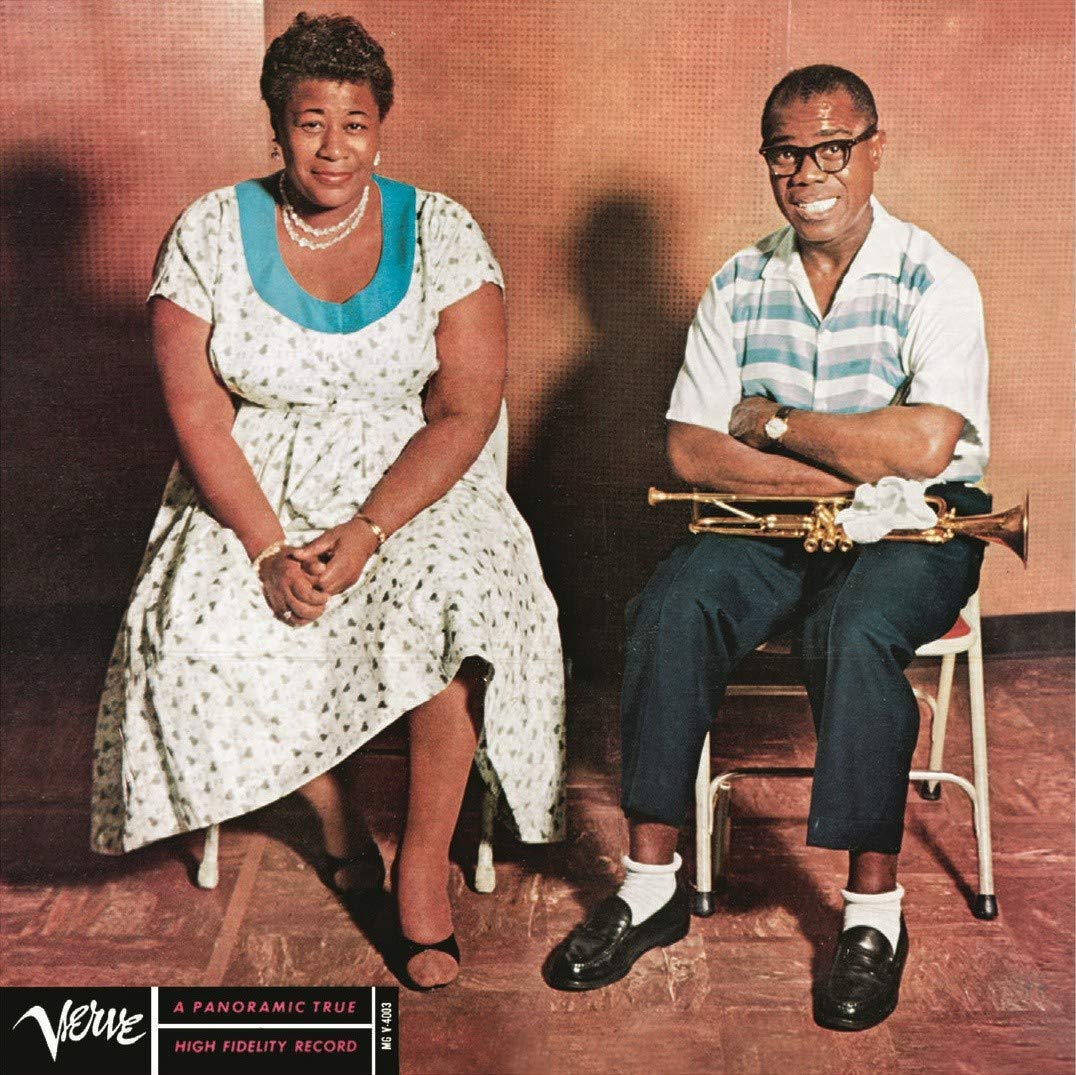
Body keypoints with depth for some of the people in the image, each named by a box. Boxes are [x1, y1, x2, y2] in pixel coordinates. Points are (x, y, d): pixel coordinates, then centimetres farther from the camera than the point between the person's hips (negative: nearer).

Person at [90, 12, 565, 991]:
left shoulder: (440, 233, -3)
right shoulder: (210, 234, -1)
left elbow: (468, 409, -9)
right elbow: (198, 414, -6)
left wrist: (367, 532, -22)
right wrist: (268, 547, -20)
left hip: (415, 488, -1)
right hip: (255, 495, 1)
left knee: (456, 605, -31)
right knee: (204, 636, -26)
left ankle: (424, 864, -11)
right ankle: (339, 824, 1)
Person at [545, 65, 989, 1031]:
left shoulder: (935, 281, -7)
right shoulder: (739, 286, 6)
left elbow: (921, 449, -21)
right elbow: (691, 450, -2)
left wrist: (772, 422, -11)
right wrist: (839, 474, -14)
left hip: (918, 526, -3)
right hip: (778, 524, 4)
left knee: (854, 632, -35)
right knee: (670, 609, -25)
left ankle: (875, 912, -21)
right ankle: (651, 885, -16)